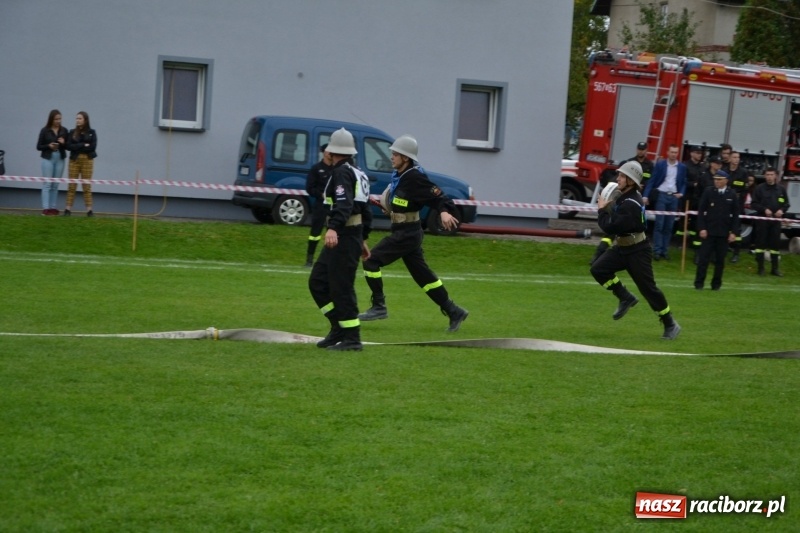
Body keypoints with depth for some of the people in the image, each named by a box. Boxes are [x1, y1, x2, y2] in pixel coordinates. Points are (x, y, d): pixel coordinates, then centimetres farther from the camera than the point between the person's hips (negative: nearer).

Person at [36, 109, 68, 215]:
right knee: (47, 184, -6)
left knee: (55, 185, 6)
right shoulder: (45, 131, -3)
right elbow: (38, 146, 0)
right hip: (48, 159, -3)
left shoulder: (64, 130, 5)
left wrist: (63, 143, -12)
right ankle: (45, 208, -9)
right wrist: (49, 146, -16)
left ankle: (52, 207, 9)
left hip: (60, 159, 3)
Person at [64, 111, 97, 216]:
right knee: (72, 185, -1)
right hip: (74, 160, 1)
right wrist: (83, 145, -10)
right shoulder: (72, 132, 7)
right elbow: (68, 146, -4)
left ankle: (89, 209, 0)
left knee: (87, 186, -1)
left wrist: (77, 147, -7)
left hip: (87, 160, -1)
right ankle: (68, 208, 0)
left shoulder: (91, 133, 5)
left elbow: (93, 146, -7)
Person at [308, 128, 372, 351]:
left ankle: (352, 338, -3)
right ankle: (339, 328, 16)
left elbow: (344, 203, -28)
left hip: (343, 238, -10)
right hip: (353, 235, 10)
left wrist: (333, 228, -41)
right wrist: (363, 238, 31)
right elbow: (366, 211, 23)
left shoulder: (342, 172, -12)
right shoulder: (358, 174, 18)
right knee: (317, 282, 14)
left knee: (341, 288, -6)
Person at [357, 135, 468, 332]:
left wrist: (444, 212, -41)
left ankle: (379, 307, -3)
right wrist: (388, 205, 12)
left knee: (371, 261, -9)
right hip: (402, 232, 10)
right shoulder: (398, 175, 8)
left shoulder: (414, 178, -19)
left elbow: (437, 196, -26)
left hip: (406, 233, -10)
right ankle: (453, 312, 18)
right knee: (422, 273, 13)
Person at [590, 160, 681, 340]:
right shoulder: (624, 197, 5)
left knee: (648, 288, -5)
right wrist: (609, 206, 3)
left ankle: (670, 325, 7)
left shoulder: (630, 205, -26)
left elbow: (609, 227, -27)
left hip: (637, 251, -9)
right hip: (622, 248, 9)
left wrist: (602, 210, -11)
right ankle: (626, 298, 8)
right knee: (598, 269, -6)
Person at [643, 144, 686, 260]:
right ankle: (657, 250, -4)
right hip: (661, 195, -3)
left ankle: (664, 250, 8)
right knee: (659, 224, -5)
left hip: (674, 197, 3)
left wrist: (681, 193, -5)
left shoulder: (682, 167, 7)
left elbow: (683, 183, 14)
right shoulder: (660, 165, -1)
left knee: (669, 226, 4)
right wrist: (646, 196, -11)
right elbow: (652, 181, -3)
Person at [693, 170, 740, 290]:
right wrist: (701, 228, -8)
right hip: (708, 231, -1)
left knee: (720, 260, 6)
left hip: (724, 233, 1)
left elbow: (735, 215, 5)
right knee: (704, 258, -2)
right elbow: (701, 211, 1)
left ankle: (716, 284, 14)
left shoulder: (732, 195, 2)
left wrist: (734, 232, -2)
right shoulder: (708, 192, 0)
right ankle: (699, 283, 3)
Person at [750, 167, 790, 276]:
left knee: (775, 243, 4)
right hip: (762, 219, -2)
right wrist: (764, 209, -15)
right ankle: (760, 267, 7)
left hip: (776, 219, 2)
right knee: (760, 242, -1)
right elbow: (753, 204, -2)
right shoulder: (759, 188, -1)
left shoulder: (781, 189, 7)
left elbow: (786, 204, 13)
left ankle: (775, 268, 11)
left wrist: (782, 210, -8)